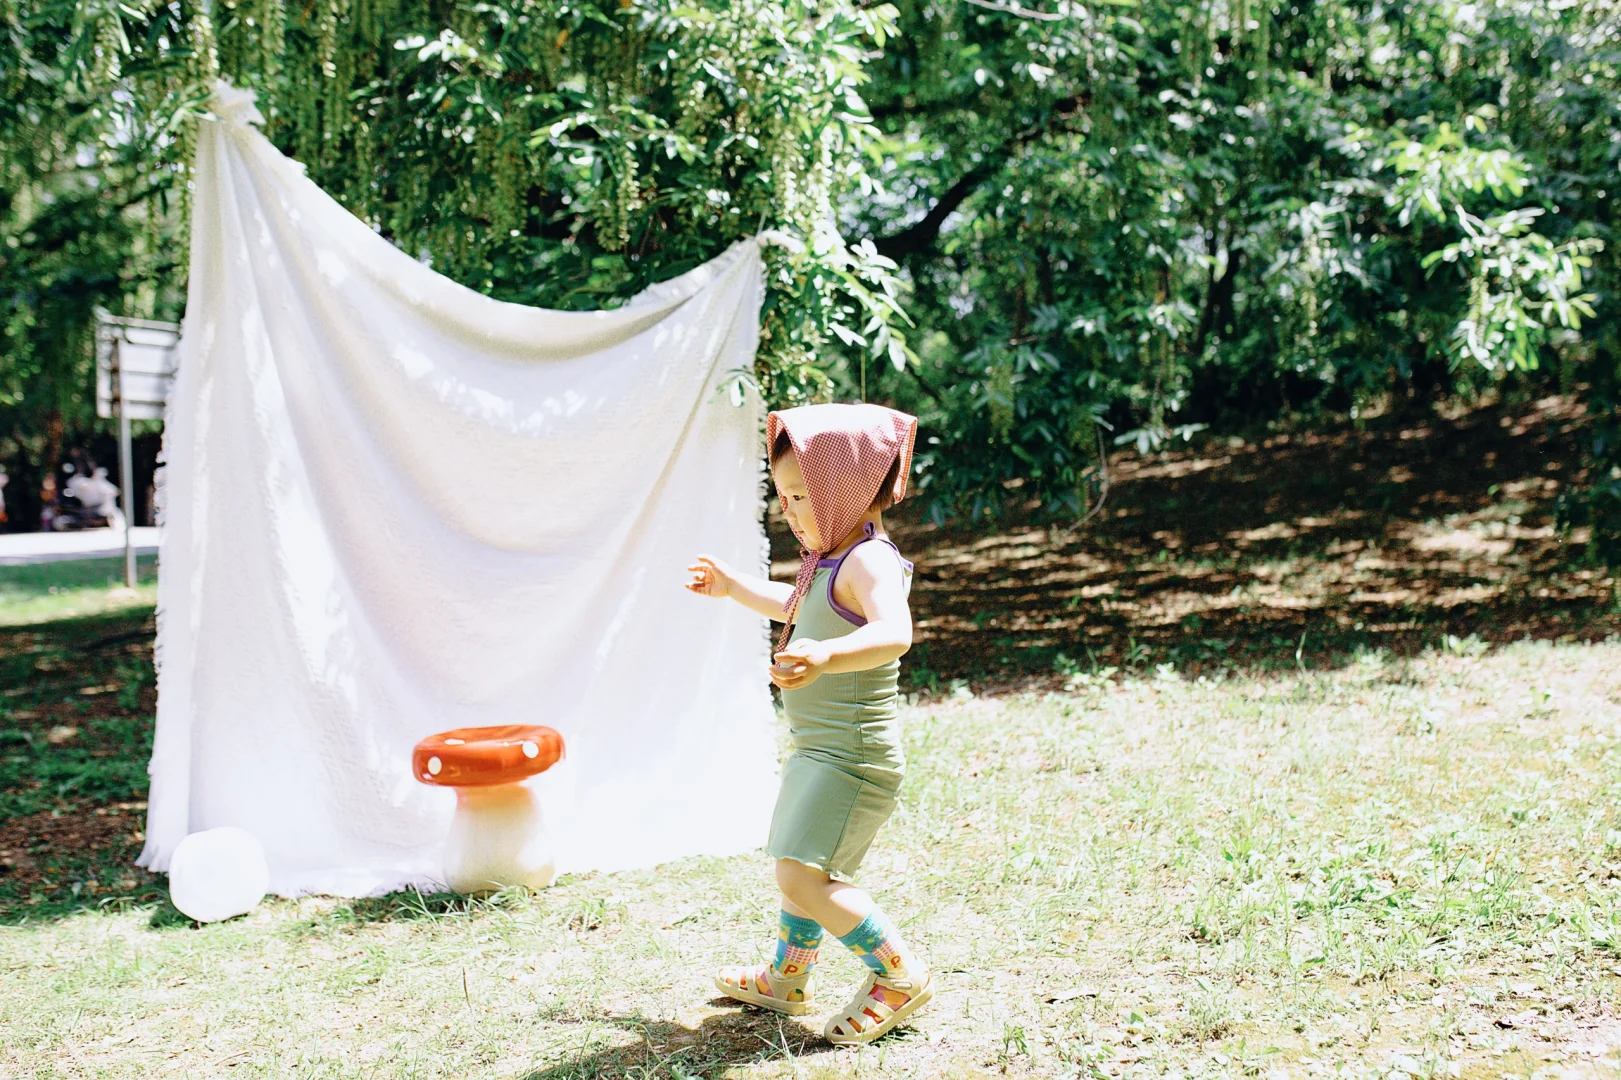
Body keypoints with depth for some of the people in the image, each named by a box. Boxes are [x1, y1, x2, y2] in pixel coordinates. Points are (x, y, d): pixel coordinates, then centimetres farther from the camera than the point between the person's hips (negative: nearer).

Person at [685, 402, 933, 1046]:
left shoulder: (869, 561, -22)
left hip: (852, 755, -11)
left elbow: (893, 632, -43)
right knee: (799, 866, 23)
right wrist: (734, 587, 36)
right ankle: (786, 981, 42)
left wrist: (825, 657, -59)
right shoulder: (830, 559, 12)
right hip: (820, 749, 11)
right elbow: (798, 609, 34)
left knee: (802, 872, -16)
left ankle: (900, 978, -2)